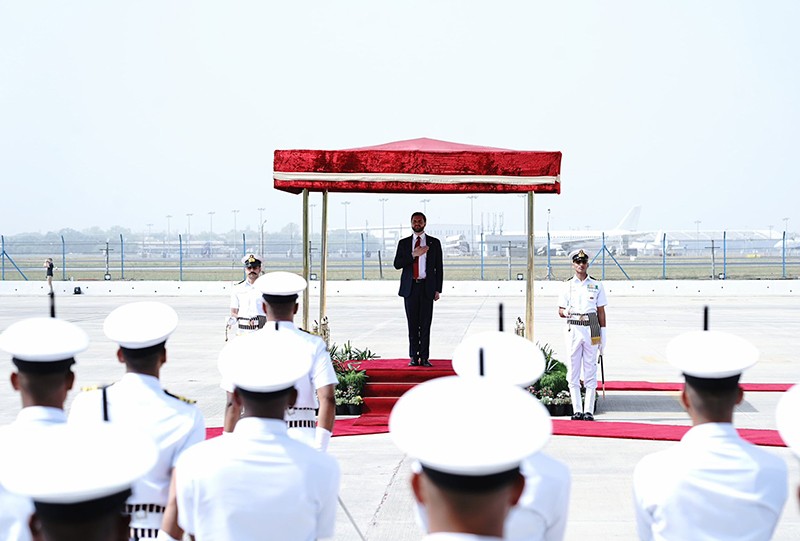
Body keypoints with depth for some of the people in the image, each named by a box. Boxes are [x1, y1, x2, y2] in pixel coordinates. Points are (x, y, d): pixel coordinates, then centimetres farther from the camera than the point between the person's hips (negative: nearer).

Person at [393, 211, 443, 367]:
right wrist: (414, 254, -11)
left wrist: (438, 289, 0)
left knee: (425, 324, -2)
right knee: (412, 324, 2)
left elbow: (439, 268, 7)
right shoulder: (404, 243, 11)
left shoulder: (434, 243, 8)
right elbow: (397, 264, 0)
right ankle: (414, 357, 7)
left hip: (427, 287, -1)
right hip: (410, 287, 1)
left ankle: (424, 358, 1)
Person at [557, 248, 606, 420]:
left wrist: (603, 334, 2)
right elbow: (560, 311, 9)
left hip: (591, 330, 0)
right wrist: (566, 312, -15)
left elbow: (601, 311, 8)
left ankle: (589, 411, 2)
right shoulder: (567, 286, 8)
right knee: (573, 372, -1)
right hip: (573, 330, 0)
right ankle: (577, 410, 5)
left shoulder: (596, 285, 8)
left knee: (590, 371, -1)